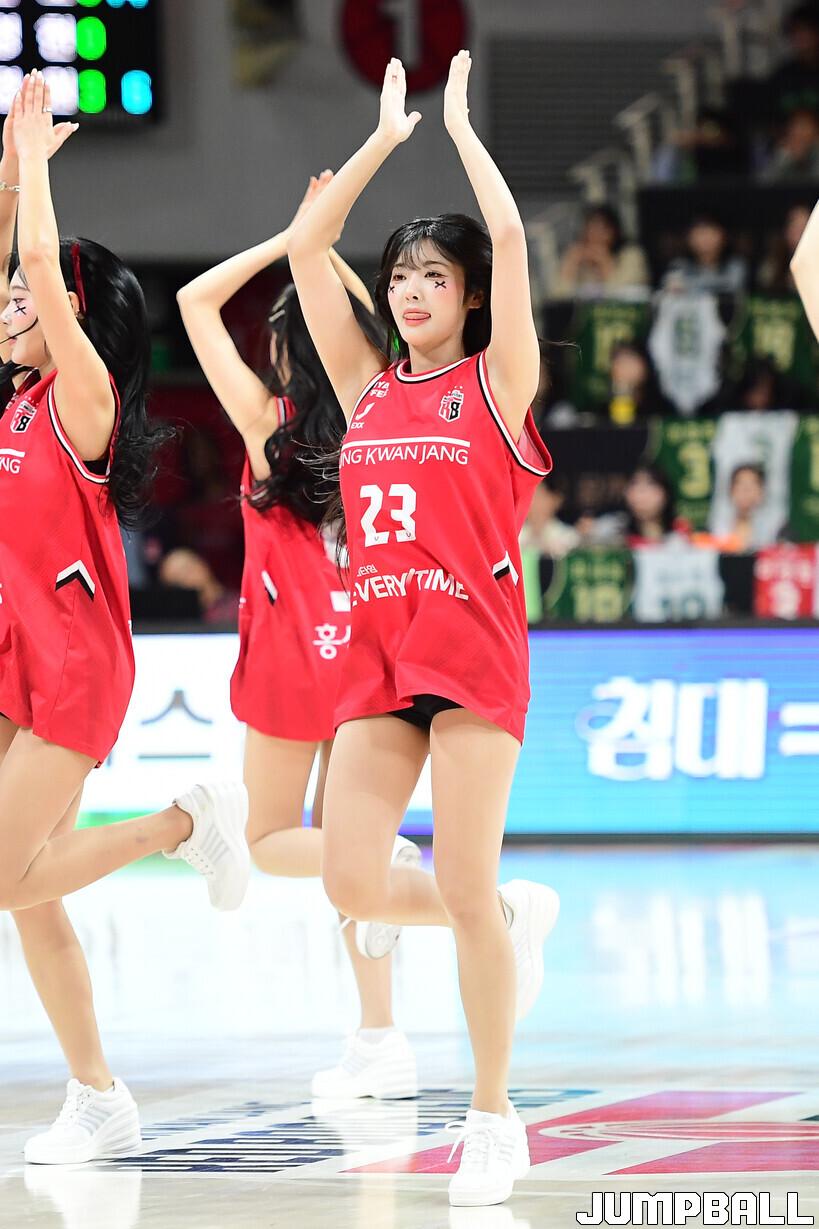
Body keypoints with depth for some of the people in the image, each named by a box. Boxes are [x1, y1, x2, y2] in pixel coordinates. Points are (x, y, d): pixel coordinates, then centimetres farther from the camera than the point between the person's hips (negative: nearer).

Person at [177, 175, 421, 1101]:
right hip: (366, 649, 5)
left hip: (293, 655, -5)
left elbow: (197, 302, -2)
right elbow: (371, 331, 21)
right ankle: (381, 1044, 5)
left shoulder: (269, 425, -9)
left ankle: (382, 857, -24)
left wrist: (288, 241, 1)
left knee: (270, 840, 8)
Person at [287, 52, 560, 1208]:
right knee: (352, 882, -4)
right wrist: (385, 135, 13)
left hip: (474, 651, -5)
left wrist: (459, 124, 3)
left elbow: (509, 236, -9)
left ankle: (494, 1120, 4)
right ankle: (517, 917, 25)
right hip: (378, 651, 5)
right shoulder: (367, 387, 13)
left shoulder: (495, 384, 1)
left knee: (464, 892, -7)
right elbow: (306, 247, 11)